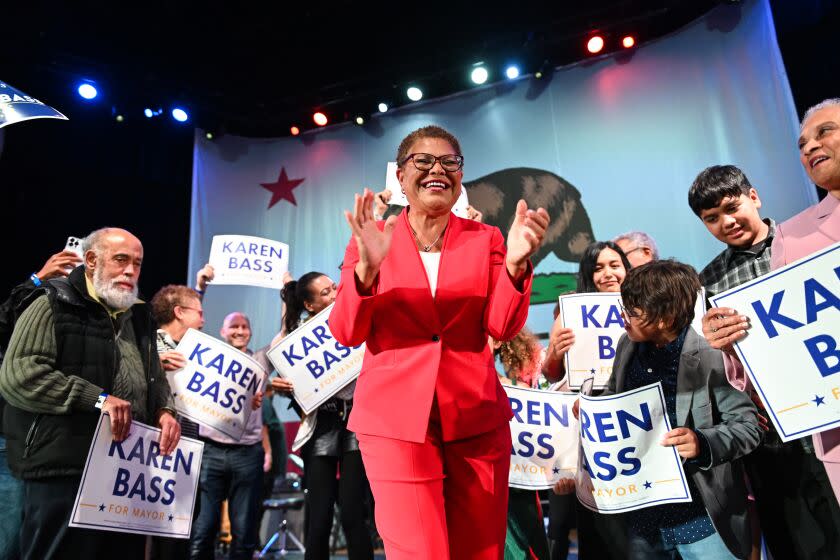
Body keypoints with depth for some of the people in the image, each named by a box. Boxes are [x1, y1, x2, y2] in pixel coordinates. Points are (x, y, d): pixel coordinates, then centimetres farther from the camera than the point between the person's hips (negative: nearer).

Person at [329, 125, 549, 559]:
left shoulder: (485, 239, 5)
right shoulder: (373, 237, 1)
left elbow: (503, 327, -6)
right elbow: (346, 333, -7)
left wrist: (515, 263, -23)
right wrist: (366, 268, -24)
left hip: (476, 416, 2)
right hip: (395, 416, -2)